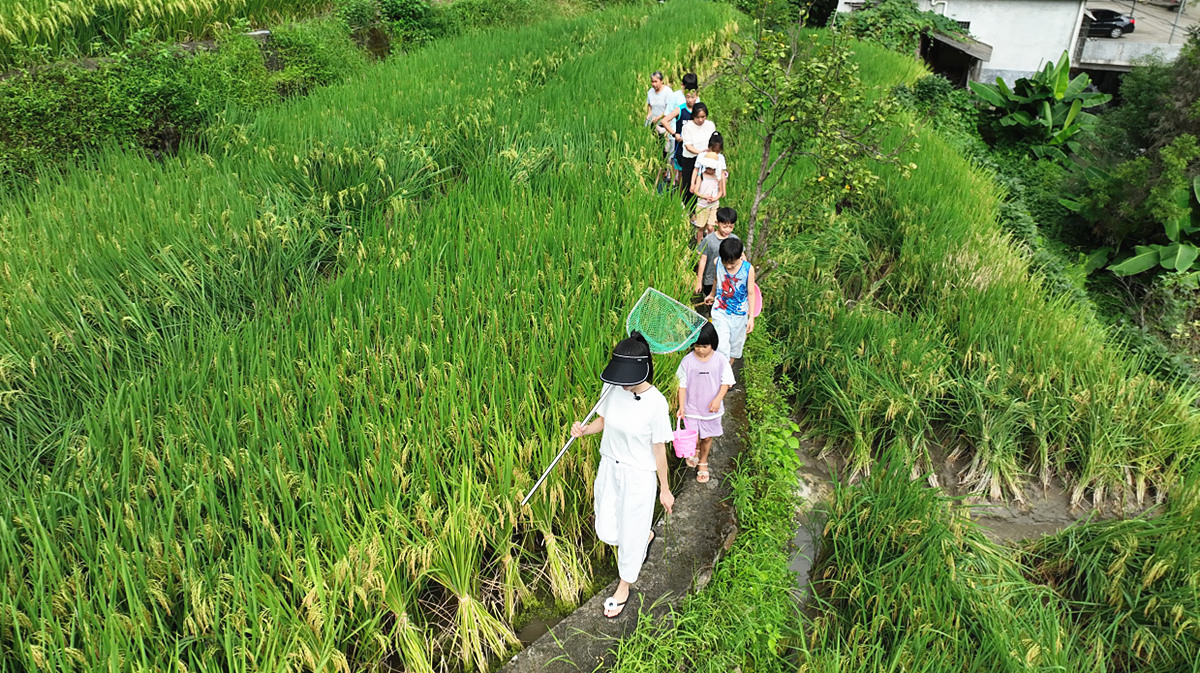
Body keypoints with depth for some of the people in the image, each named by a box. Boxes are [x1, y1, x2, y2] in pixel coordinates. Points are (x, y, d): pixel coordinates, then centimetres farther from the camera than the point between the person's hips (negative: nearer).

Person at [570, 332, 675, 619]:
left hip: (639, 475, -5)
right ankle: (646, 536, 47)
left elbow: (659, 448, -14)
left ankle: (624, 586, 38)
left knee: (631, 533, 11)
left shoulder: (656, 403, -23)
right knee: (607, 532, 14)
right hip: (609, 467, 5)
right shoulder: (614, 390, -10)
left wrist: (665, 489, -4)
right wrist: (584, 430, -14)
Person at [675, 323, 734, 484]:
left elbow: (726, 382, -3)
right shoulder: (687, 361, -10)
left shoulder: (720, 360, -10)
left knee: (707, 437, 11)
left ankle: (703, 462, 35)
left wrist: (718, 399, -18)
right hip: (691, 407, 0)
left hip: (711, 408, 0)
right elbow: (683, 385, -5)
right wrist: (681, 407, -10)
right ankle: (695, 450, 43)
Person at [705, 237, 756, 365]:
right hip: (720, 312, 0)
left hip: (739, 315, 0)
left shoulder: (748, 269, -18)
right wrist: (712, 295, 29)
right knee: (721, 346, -12)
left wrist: (751, 318, -10)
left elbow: (751, 294, -9)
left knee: (735, 344, 16)